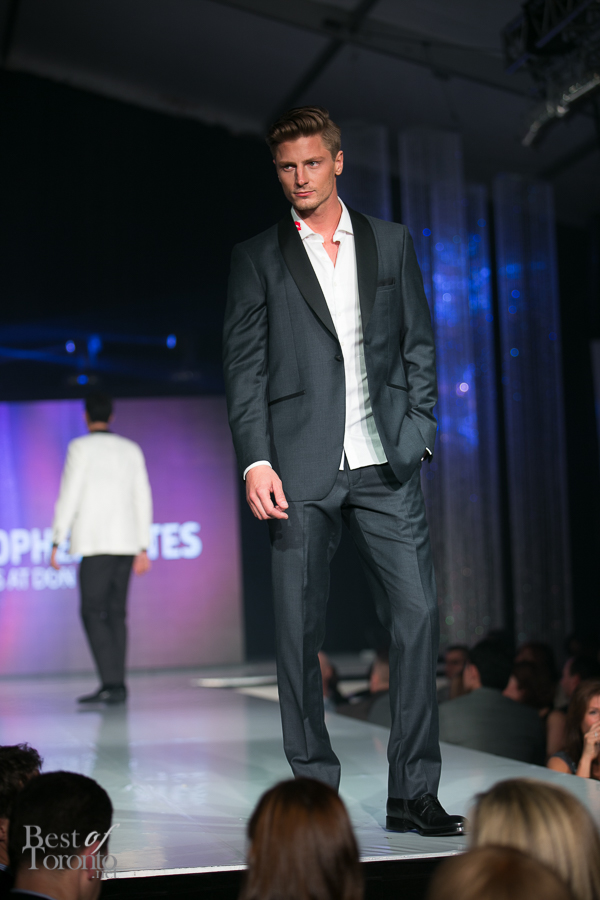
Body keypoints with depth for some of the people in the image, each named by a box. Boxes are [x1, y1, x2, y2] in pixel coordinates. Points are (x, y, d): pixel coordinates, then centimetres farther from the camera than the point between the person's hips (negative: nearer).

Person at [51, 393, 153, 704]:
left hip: (96, 544, -5)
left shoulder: (81, 447, -3)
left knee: (93, 614, -5)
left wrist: (56, 543, -4)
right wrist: (143, 548, 15)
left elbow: (68, 496, -8)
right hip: (126, 543, 6)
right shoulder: (131, 450, 12)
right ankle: (117, 686, 6)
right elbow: (143, 500, 11)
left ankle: (110, 682, -16)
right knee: (115, 614, 8)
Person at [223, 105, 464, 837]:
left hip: (384, 464, 2)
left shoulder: (391, 243, 14)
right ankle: (316, 793, 11)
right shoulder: (257, 257, 8)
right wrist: (255, 460, -8)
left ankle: (413, 791, 2)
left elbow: (418, 344, 14)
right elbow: (244, 366, 2)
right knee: (298, 631, 1)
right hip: (300, 470, -1)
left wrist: (418, 432, 1)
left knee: (418, 613, -6)